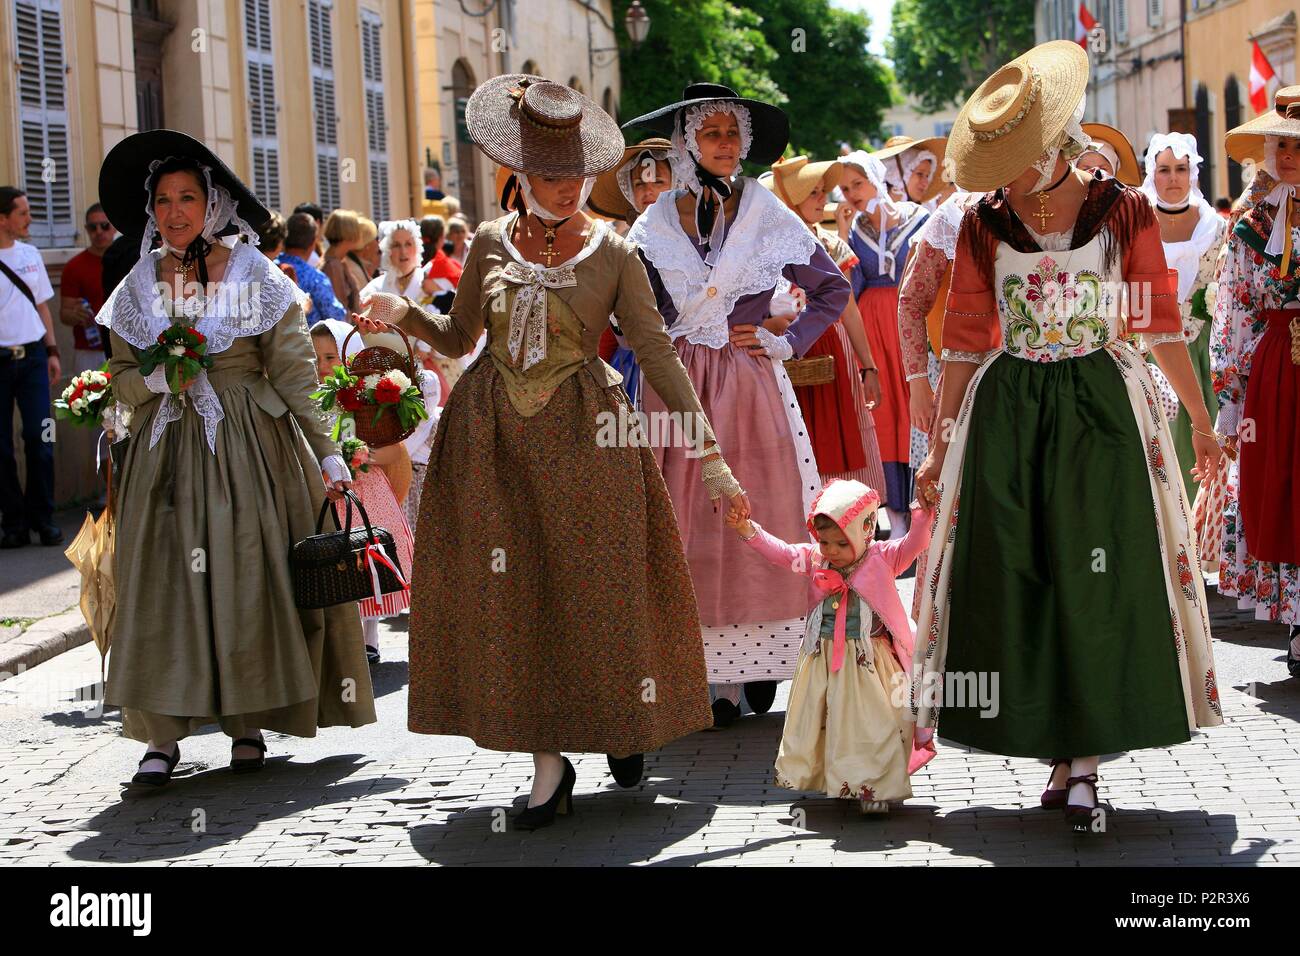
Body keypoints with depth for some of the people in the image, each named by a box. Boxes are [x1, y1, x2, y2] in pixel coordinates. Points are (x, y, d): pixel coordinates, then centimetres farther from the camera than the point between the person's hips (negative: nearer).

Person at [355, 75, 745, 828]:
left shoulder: (613, 254, -2)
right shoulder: (491, 243, 6)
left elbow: (658, 355, -5)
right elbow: (460, 338, 13)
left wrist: (710, 456, -10)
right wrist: (403, 312, -7)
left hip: (583, 434, -2)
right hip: (495, 434, 2)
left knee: (597, 589, 1)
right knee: (512, 591, -1)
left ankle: (623, 724, 27)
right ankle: (549, 763, 6)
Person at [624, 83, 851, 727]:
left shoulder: (769, 218, 4)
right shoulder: (655, 225, 6)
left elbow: (833, 289, 11)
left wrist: (787, 341, 1)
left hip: (752, 384, -1)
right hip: (678, 389, 1)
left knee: (759, 517, -3)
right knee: (692, 523, -2)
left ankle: (760, 660, 8)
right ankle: (721, 678, 1)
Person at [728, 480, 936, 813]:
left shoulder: (883, 558, -7)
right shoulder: (815, 560, 4)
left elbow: (913, 544, -18)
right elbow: (781, 552, 5)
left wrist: (922, 515, -34)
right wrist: (749, 531, -5)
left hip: (867, 662, -4)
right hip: (822, 659, 4)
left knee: (871, 722, -3)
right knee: (812, 719, 11)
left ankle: (874, 786, 8)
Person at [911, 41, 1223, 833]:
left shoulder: (1123, 212, 0)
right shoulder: (984, 225, 3)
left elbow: (1163, 324, 4)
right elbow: (964, 343, 6)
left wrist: (1202, 423, 6)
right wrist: (940, 445, 4)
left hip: (1103, 408, -1)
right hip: (1008, 417, 1)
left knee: (1100, 581, -5)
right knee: (1015, 582, -2)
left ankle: (1083, 762, -1)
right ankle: (1066, 756, 8)